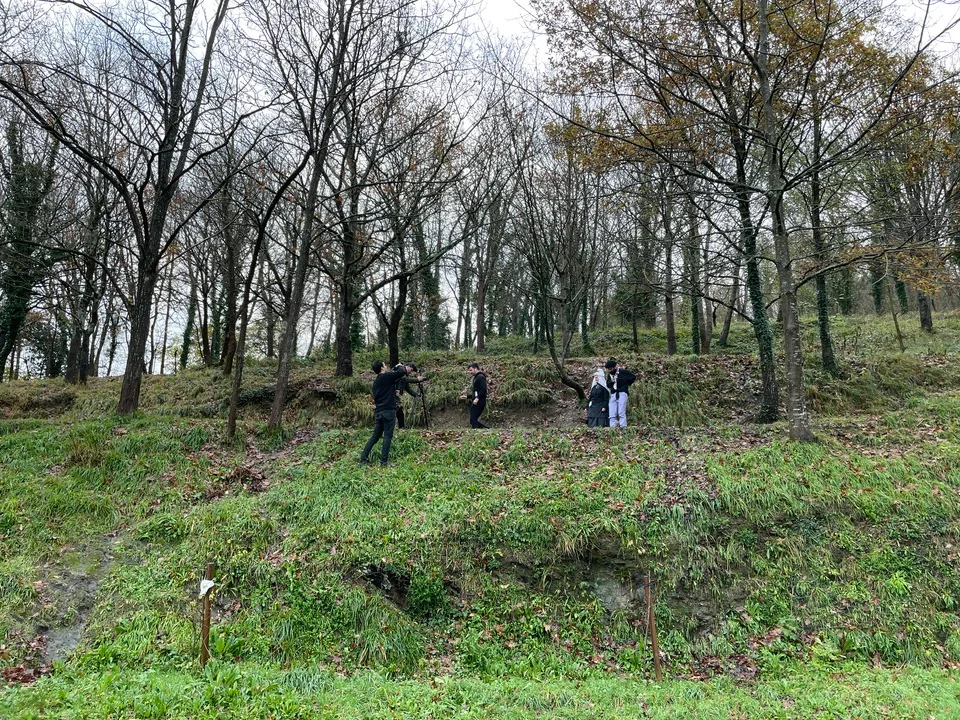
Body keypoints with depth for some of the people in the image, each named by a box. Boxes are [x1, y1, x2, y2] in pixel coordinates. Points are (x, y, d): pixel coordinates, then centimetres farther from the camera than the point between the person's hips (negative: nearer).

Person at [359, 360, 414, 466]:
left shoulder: (376, 381, 18)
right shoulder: (387, 376, -7)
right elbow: (402, 372, -15)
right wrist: (401, 367, 6)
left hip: (378, 411, 8)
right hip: (388, 411, -8)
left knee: (375, 436, 12)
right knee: (388, 436, -3)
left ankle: (363, 459, 9)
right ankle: (383, 462, -4)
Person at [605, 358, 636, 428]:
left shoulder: (622, 371, -5)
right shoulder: (609, 374, 13)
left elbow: (633, 377, 2)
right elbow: (608, 385, 19)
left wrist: (626, 384, 5)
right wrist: (611, 382, -2)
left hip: (622, 393, -6)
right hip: (613, 394, 6)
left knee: (621, 413, -13)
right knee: (612, 414, -2)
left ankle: (623, 427, -12)